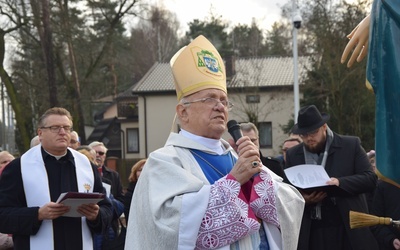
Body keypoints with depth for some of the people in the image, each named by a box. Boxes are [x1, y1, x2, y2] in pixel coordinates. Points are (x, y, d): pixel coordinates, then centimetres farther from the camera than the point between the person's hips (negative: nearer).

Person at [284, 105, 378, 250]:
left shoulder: (351, 145, 2)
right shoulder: (293, 155, 9)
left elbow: (370, 179, -4)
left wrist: (340, 182, -20)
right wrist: (302, 199, -12)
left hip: (348, 229, -1)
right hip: (312, 232, 2)